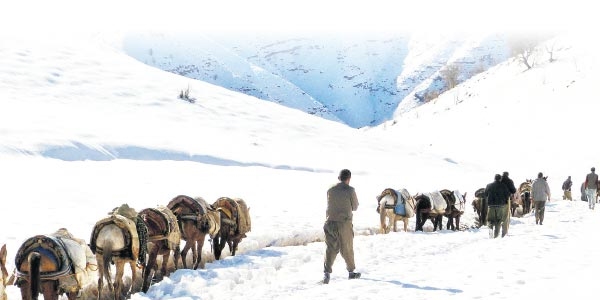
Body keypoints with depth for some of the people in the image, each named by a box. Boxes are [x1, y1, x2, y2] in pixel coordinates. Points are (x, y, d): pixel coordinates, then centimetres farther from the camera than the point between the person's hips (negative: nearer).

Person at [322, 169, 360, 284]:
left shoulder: (330, 189, 2)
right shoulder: (350, 190, -9)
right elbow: (355, 207, 1)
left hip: (330, 222, 3)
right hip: (345, 223, -3)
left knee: (331, 248, 4)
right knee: (347, 248, 12)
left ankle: (327, 272, -10)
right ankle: (351, 272, 27)